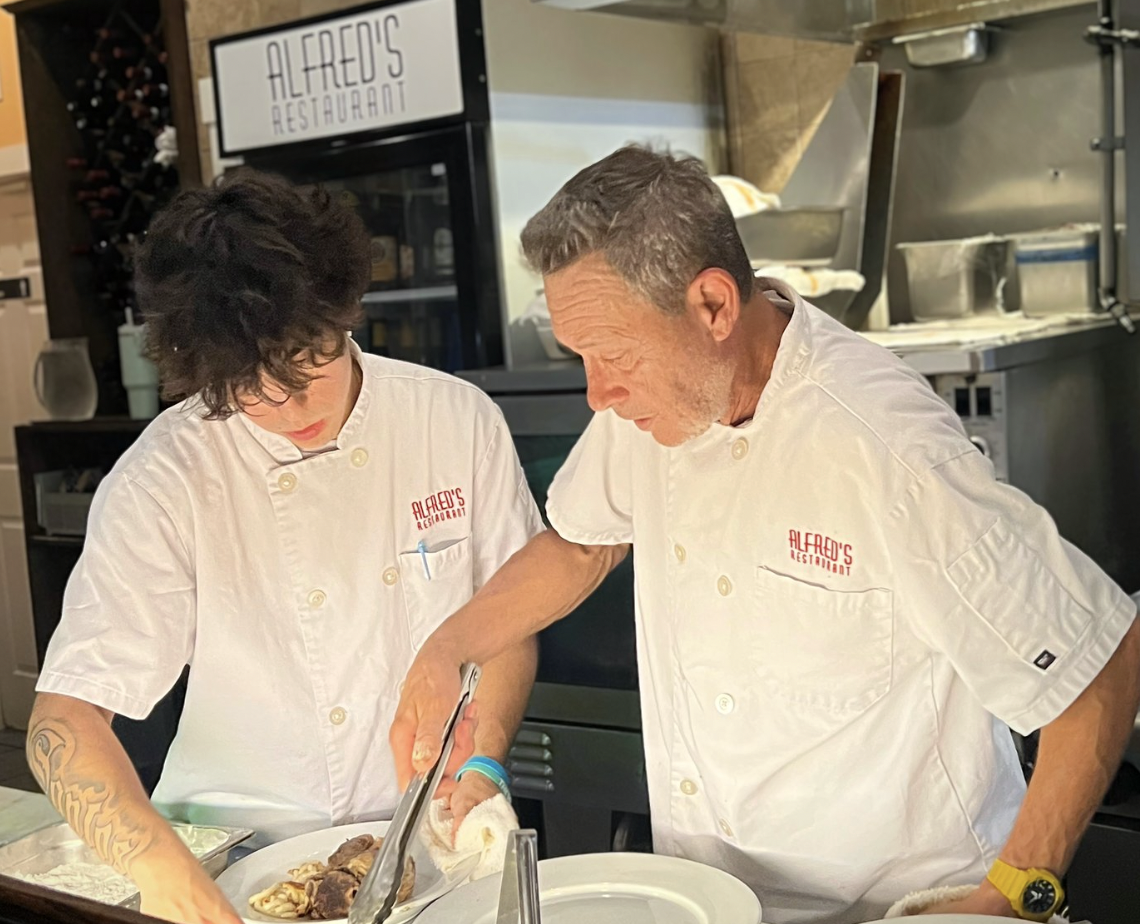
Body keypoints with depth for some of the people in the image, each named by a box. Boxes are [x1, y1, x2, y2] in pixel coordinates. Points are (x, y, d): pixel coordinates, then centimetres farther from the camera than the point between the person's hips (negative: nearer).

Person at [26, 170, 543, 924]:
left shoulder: (459, 422, -5)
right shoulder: (162, 483, -12)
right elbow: (64, 720, -14)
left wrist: (479, 764, -8)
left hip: (429, 836, -1)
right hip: (245, 845, 1)